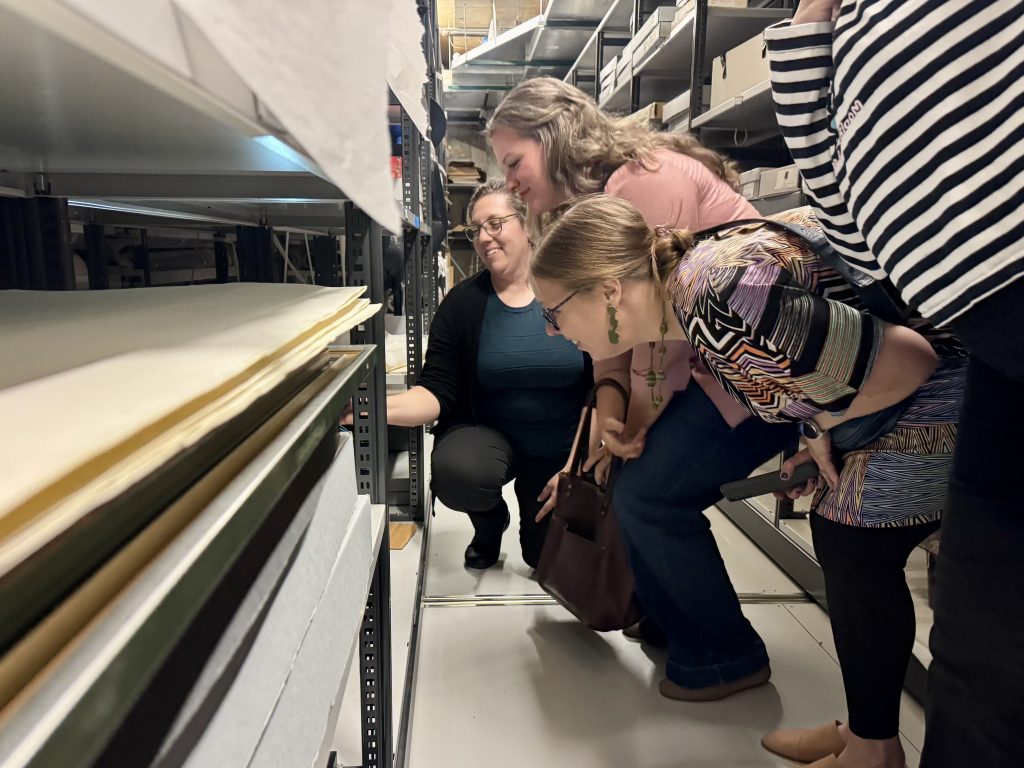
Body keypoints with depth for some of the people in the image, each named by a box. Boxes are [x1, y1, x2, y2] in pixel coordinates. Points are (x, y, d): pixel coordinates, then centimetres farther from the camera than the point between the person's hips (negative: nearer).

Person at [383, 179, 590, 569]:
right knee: (455, 470, -33)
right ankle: (490, 521, 5)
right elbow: (438, 392, -14)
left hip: (563, 449, 1)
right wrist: (381, 407, -34)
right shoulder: (462, 303, -8)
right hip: (489, 434, 0)